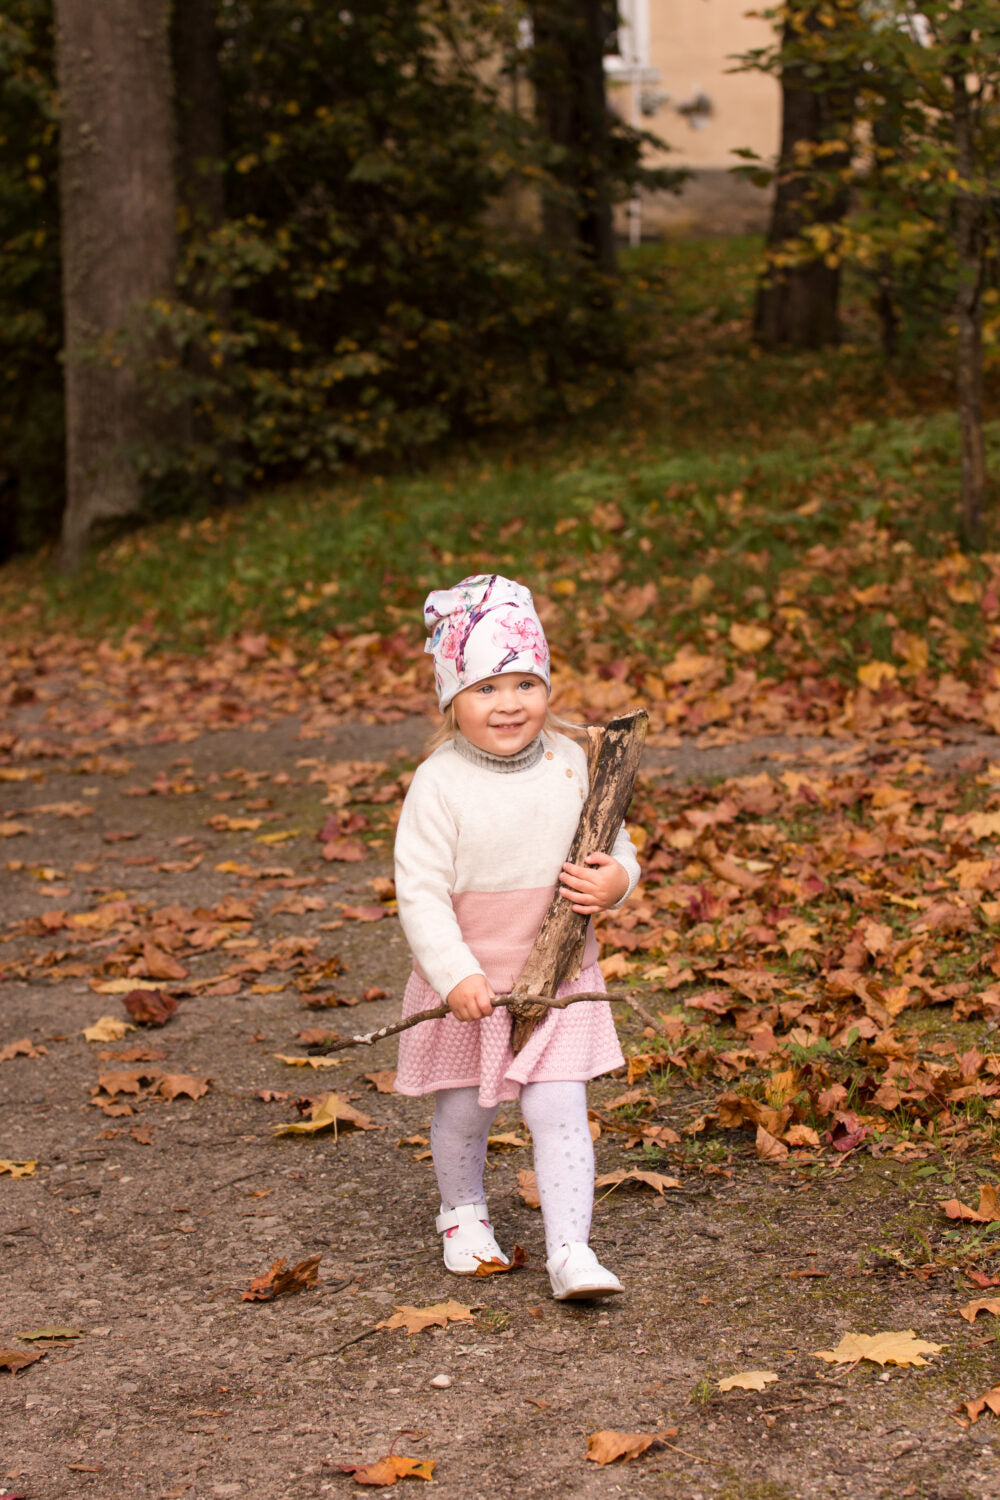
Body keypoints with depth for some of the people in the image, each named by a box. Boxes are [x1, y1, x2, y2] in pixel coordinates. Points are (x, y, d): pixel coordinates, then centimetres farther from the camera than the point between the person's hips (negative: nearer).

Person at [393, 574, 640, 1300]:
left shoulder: (570, 764, -3)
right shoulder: (439, 784, -15)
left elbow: (615, 845, 9)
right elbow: (420, 890, -15)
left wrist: (616, 877, -14)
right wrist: (456, 974, -23)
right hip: (467, 982, -1)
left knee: (559, 1113, -5)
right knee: (464, 1111, 15)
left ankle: (570, 1251, -2)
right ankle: (464, 1211, 42)